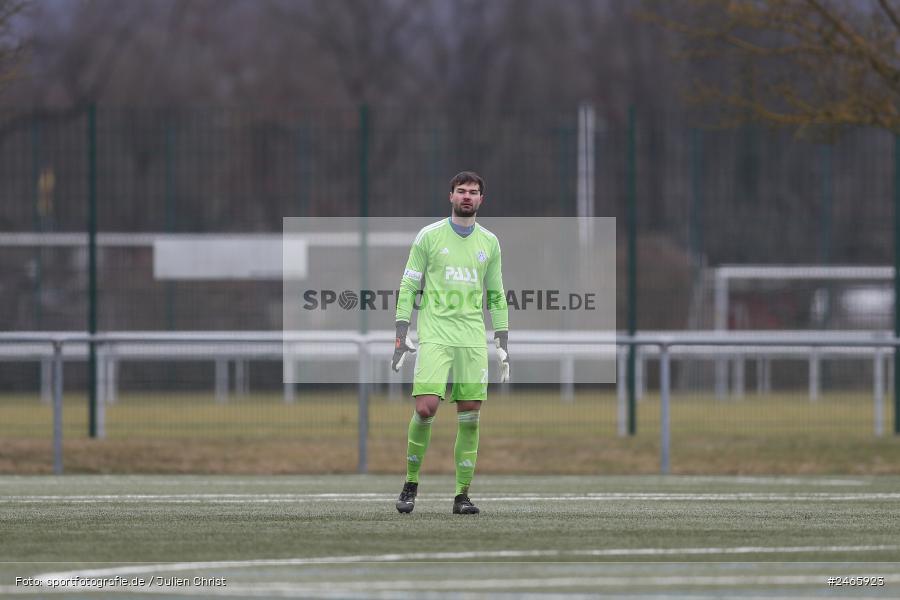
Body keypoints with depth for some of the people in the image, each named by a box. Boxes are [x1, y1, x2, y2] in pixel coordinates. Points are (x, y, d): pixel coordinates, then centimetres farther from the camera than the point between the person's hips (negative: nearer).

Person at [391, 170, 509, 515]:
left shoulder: (489, 242, 13)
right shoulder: (429, 236, 3)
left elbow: (496, 297, 19)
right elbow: (408, 287, 4)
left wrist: (502, 346, 13)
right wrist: (401, 337, -3)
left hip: (473, 339, 3)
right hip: (434, 335, -3)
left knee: (470, 415, -2)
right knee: (426, 407, -15)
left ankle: (462, 495, 4)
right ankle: (411, 484, 2)